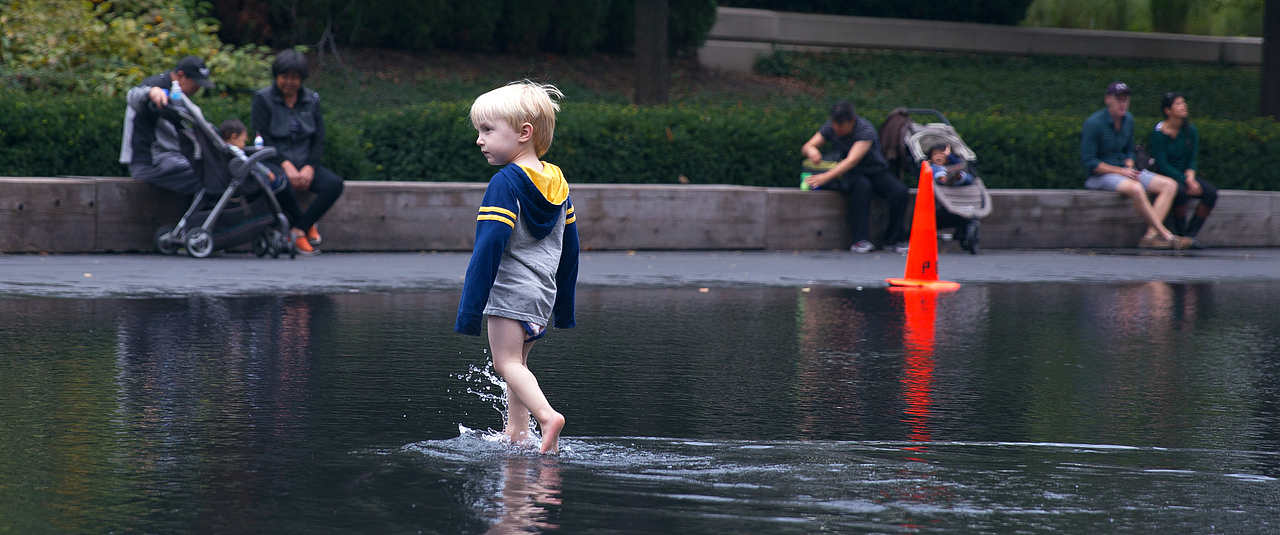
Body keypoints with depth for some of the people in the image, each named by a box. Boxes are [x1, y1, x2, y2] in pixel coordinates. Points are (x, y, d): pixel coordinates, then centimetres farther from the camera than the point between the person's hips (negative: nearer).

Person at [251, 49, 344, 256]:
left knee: (334, 184, -25)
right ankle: (306, 225, -16)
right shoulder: (263, 99, -1)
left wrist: (309, 168, -10)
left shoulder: (311, 100, 10)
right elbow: (263, 138, -8)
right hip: (274, 161, -4)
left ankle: (299, 230, -19)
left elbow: (319, 139, 8)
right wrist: (286, 165, -20)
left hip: (305, 163, 4)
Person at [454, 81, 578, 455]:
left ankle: (547, 416, -26)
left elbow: (489, 248, -19)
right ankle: (517, 431, 17)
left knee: (507, 362, -7)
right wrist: (564, 308, 24)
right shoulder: (557, 183, 12)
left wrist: (469, 309, -20)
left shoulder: (505, 184, -14)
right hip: (543, 294, 8)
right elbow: (570, 247, 17)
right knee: (517, 361, 19)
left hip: (510, 291, -8)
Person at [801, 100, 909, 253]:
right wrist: (811, 150, -28)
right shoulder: (830, 128, -7)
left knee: (899, 191, -28)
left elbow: (852, 161, -35)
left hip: (875, 171, -1)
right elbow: (806, 148, -1)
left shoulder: (865, 130, -24)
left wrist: (825, 177, -44)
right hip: (849, 174, 1)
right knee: (861, 186, -36)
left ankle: (894, 240, -12)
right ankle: (860, 239, -38)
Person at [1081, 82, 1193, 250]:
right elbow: (1088, 162, -16)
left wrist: (1130, 168, -2)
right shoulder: (1094, 123, -15)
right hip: (1101, 175, -8)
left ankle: (1150, 236, -27)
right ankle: (1166, 236, -31)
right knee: (1136, 189, -38)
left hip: (1124, 171, 8)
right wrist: (1120, 171, -16)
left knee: (1170, 185, -10)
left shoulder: (1128, 119, 8)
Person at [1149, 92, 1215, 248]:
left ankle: (1192, 233, -15)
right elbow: (1162, 165, -17)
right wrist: (1186, 181, -23)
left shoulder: (1190, 130, 4)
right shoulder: (1158, 133, -13)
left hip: (1185, 174, 6)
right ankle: (1181, 233, -20)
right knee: (1180, 191, -37)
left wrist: (1190, 177, -15)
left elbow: (1191, 160, 7)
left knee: (1211, 192, -20)